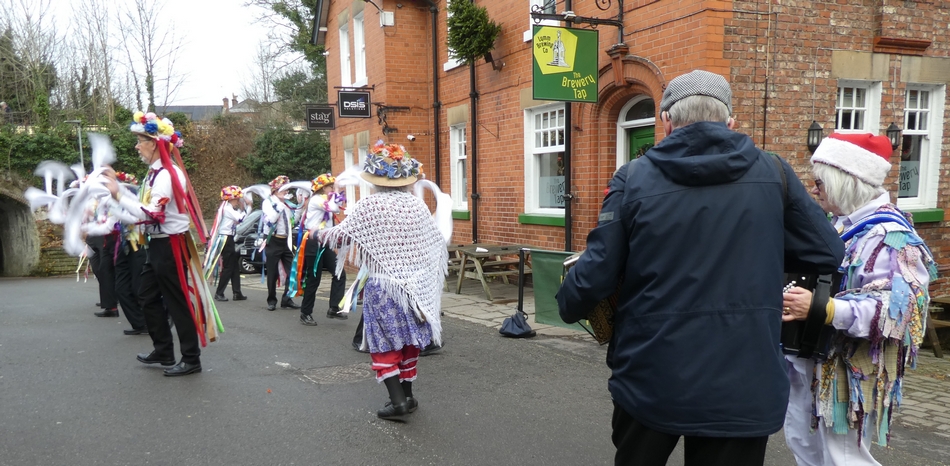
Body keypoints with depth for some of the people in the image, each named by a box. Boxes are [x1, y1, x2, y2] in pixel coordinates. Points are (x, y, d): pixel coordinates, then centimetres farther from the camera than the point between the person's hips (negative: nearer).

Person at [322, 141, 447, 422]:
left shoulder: (369, 206, -11)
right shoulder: (417, 205, 0)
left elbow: (341, 235, -7)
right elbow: (436, 242, 7)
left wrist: (322, 233, 13)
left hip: (382, 284, -4)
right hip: (414, 283, 4)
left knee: (384, 342, 5)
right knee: (408, 338, 15)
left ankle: (398, 400, 0)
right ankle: (407, 395, 24)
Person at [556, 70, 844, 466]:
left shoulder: (634, 177, -6)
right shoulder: (773, 173, -1)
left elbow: (597, 272, -7)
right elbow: (829, 255, 5)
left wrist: (567, 306, 13)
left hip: (650, 380, 0)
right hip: (743, 386, 1)